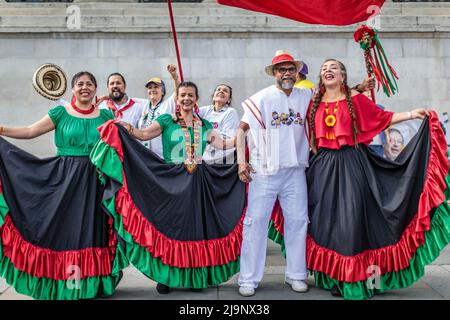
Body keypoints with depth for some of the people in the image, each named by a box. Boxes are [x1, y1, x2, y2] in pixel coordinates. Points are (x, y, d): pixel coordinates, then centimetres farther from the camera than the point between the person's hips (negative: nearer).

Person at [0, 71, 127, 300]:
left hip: (96, 180, 1)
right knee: (66, 226, 1)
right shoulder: (60, 113, 5)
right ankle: (67, 281, 13)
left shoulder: (105, 115, 10)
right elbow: (30, 131, -1)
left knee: (92, 227, 4)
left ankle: (94, 281, 14)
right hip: (66, 178, -1)